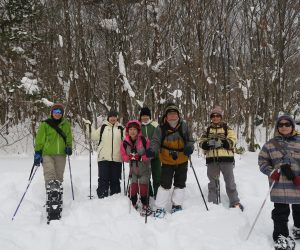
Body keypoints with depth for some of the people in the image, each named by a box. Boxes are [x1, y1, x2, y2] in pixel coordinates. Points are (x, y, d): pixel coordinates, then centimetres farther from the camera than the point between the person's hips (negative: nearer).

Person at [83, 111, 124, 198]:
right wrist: (89, 126, 0)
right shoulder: (103, 127, 7)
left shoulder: (121, 128, 11)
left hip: (117, 158, 2)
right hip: (103, 158, -2)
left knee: (115, 179, 9)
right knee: (103, 179, -3)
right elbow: (94, 136, 5)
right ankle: (102, 197, 2)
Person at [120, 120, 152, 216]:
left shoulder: (144, 140, -16)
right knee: (133, 185, 0)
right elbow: (123, 156, -2)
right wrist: (130, 157, -21)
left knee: (143, 185, -6)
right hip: (133, 168, 3)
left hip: (144, 167, -3)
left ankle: (145, 206, 7)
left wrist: (141, 158, -25)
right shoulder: (125, 143, -6)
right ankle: (133, 204, 18)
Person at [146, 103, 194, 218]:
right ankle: (160, 208, 7)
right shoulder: (161, 128, -12)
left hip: (182, 161, 2)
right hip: (167, 161, -2)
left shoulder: (184, 126, -8)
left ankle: (176, 205, 28)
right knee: (165, 184, -4)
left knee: (180, 183, 13)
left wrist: (189, 148, -22)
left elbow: (190, 140, -1)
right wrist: (151, 150, -36)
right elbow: (156, 141, -16)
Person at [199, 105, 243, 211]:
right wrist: (208, 143, -18)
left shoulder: (227, 129, 6)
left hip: (226, 158, -2)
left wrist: (221, 143, -22)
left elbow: (231, 141, -7)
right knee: (213, 182, 10)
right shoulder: (207, 130, 13)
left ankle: (235, 203, 13)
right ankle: (212, 203, 19)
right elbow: (201, 143, 3)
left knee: (230, 181, 3)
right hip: (211, 159, 2)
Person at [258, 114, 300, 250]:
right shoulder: (271, 144, 3)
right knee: (280, 211, 1)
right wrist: (271, 172, -8)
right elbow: (262, 160, 8)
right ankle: (281, 235, 15)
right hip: (279, 184, -1)